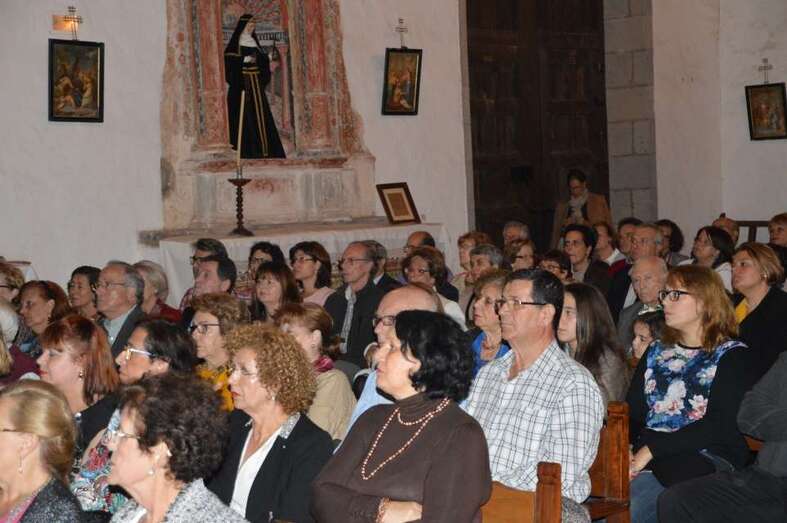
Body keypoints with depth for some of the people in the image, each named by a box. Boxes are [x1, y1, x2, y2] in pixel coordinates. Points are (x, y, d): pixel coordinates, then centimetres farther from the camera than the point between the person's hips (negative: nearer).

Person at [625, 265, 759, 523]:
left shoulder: (732, 355, 3)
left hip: (706, 458, -4)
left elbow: (719, 425, -10)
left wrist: (652, 450, -16)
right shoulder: (657, 351, 23)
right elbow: (633, 410, 14)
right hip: (644, 457, 4)